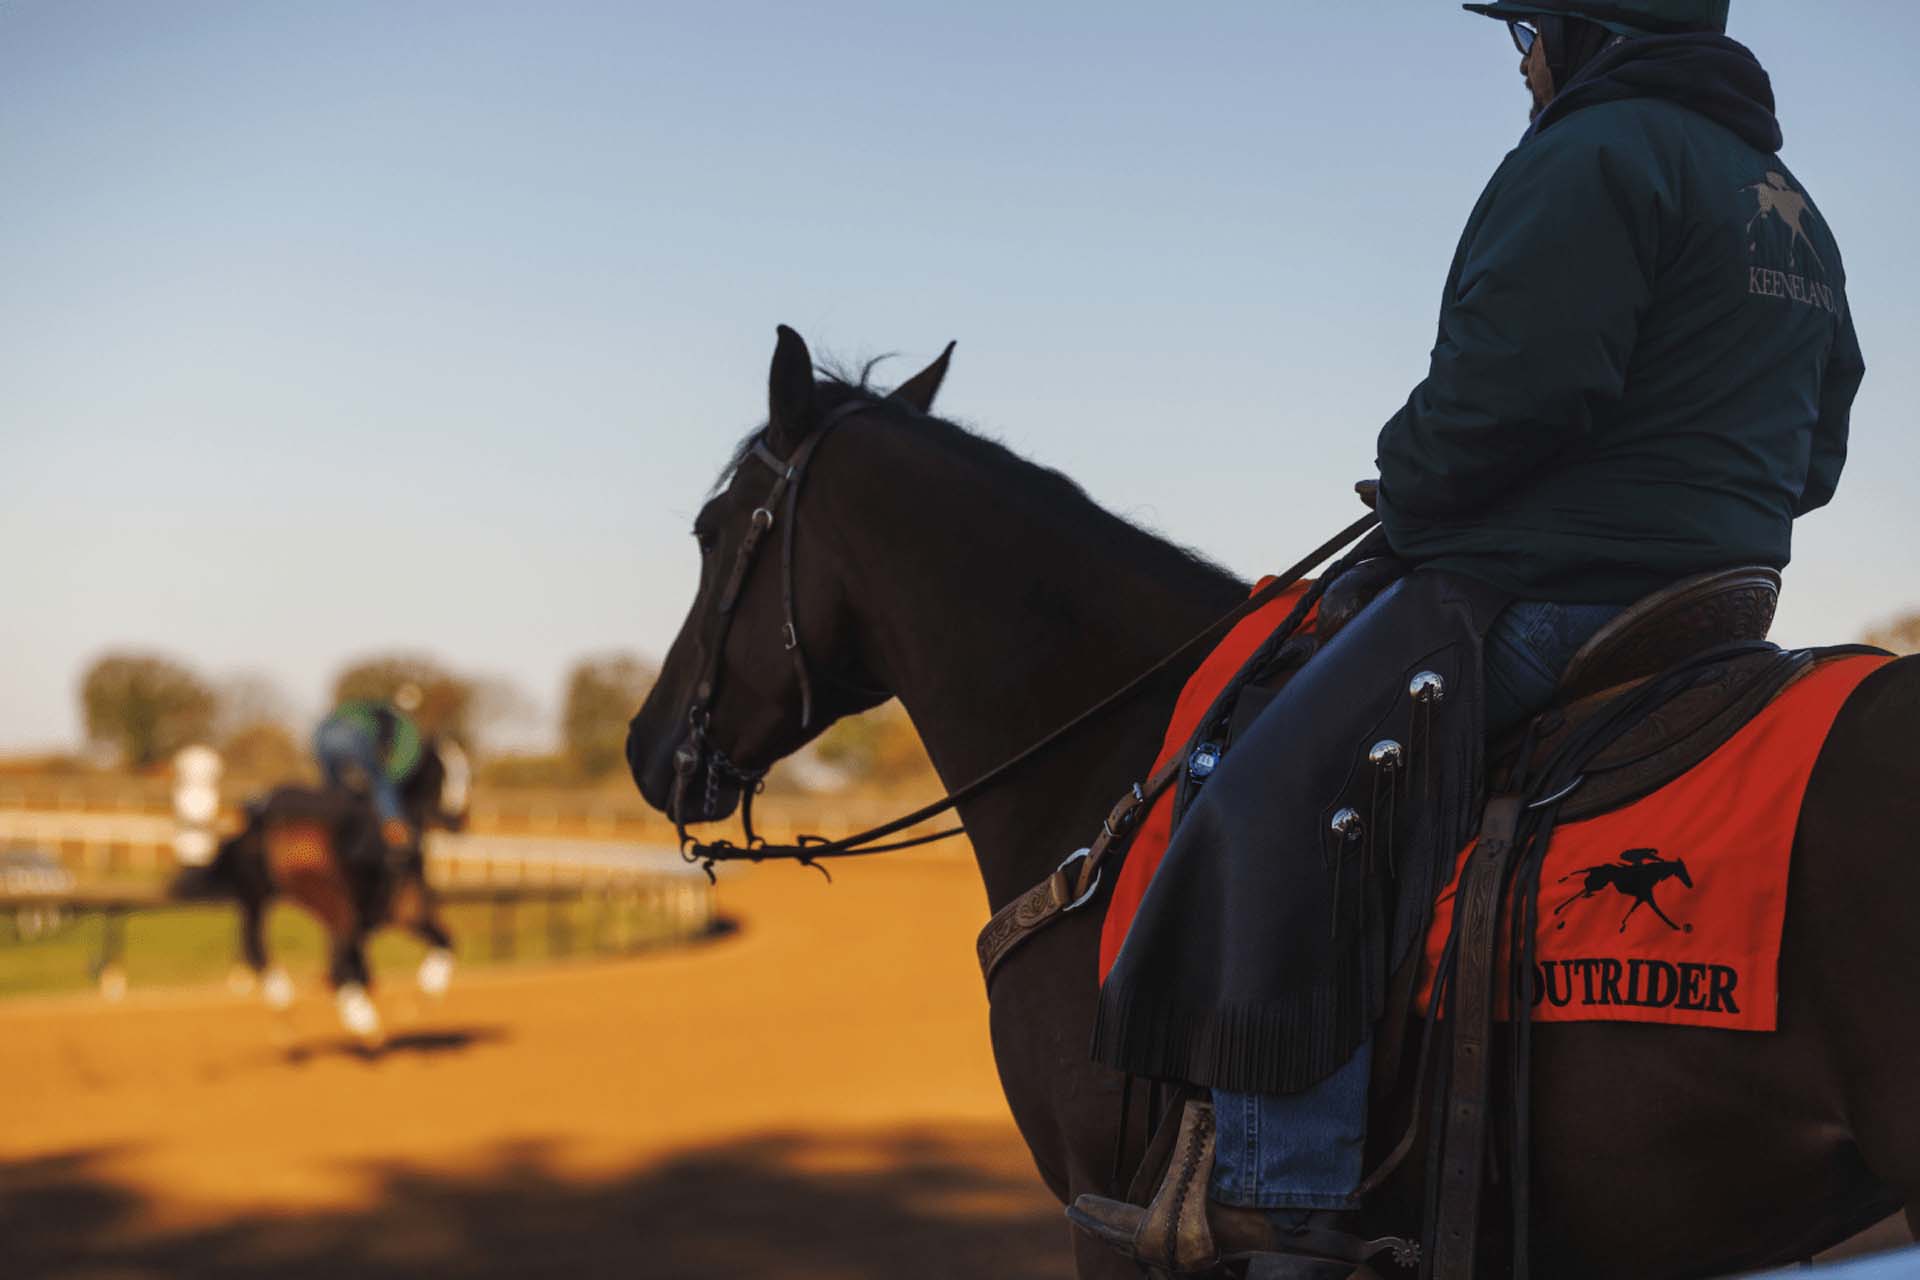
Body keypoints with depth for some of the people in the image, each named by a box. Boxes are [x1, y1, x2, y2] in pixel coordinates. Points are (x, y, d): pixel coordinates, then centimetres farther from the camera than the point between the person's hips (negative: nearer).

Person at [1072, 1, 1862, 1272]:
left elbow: (1509, 384, -22)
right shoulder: (1792, 207, 22)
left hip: (1555, 586, -11)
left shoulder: (1595, 156, -10)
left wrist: (1408, 488, -5)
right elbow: (1813, 452, 27)